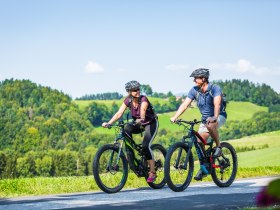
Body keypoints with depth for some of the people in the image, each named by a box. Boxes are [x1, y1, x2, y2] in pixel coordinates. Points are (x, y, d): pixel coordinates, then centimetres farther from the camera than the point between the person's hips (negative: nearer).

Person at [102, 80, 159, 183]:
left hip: (151, 123, -5)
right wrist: (108, 123, -36)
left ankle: (152, 172, -13)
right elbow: (119, 113, -22)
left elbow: (142, 110, -45)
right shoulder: (128, 100, -13)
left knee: (145, 145, -23)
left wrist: (141, 119, -67)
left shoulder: (143, 99, -26)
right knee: (127, 128, -29)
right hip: (139, 124, 5)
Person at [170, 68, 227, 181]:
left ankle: (218, 146, -17)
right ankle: (204, 168, 10)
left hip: (219, 116, -5)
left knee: (210, 125, -38)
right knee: (199, 142, -5)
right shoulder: (194, 90, -7)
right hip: (205, 119, 5)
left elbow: (217, 104, -36)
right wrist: (175, 117, -28)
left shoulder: (215, 88, -21)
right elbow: (185, 104, -14)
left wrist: (214, 117, -53)